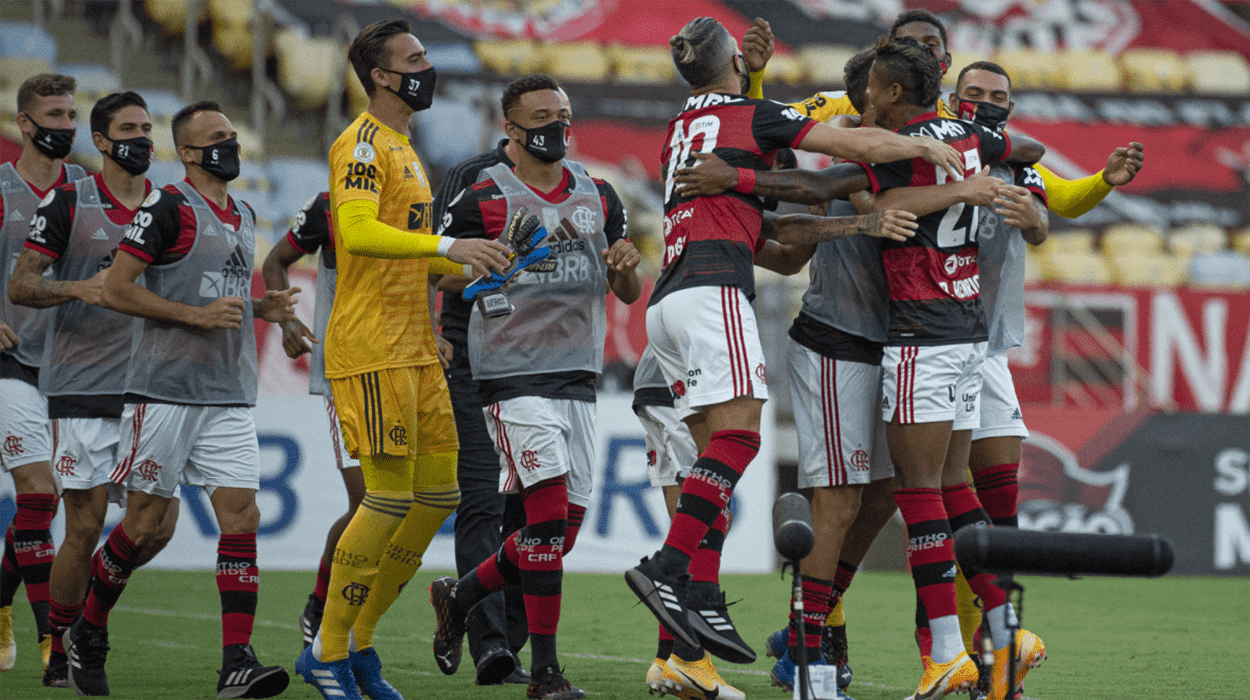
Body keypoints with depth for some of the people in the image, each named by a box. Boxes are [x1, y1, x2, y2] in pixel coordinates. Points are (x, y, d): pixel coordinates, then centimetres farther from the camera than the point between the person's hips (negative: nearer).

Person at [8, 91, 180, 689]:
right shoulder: (68, 203, -2)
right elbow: (19, 286, -5)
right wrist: (77, 288, -22)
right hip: (81, 390, -5)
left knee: (158, 526, -2)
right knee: (85, 528, -6)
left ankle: (84, 602, 23)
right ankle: (59, 655, 9)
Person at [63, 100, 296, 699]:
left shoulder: (243, 216, 17)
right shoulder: (167, 208, -8)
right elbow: (115, 290, -12)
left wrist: (263, 308, 9)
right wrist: (198, 314, -17)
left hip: (228, 397, 6)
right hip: (164, 391, -6)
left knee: (241, 518, -7)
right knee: (144, 524, 0)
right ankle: (87, 633, 22)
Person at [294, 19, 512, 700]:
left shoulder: (402, 147, 22)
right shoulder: (361, 144, -10)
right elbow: (359, 234, -26)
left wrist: (470, 268, 19)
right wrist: (447, 246, -34)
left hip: (414, 349, 10)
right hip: (370, 349, -10)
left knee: (438, 495, 7)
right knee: (390, 500, -11)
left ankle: (359, 642, 16)